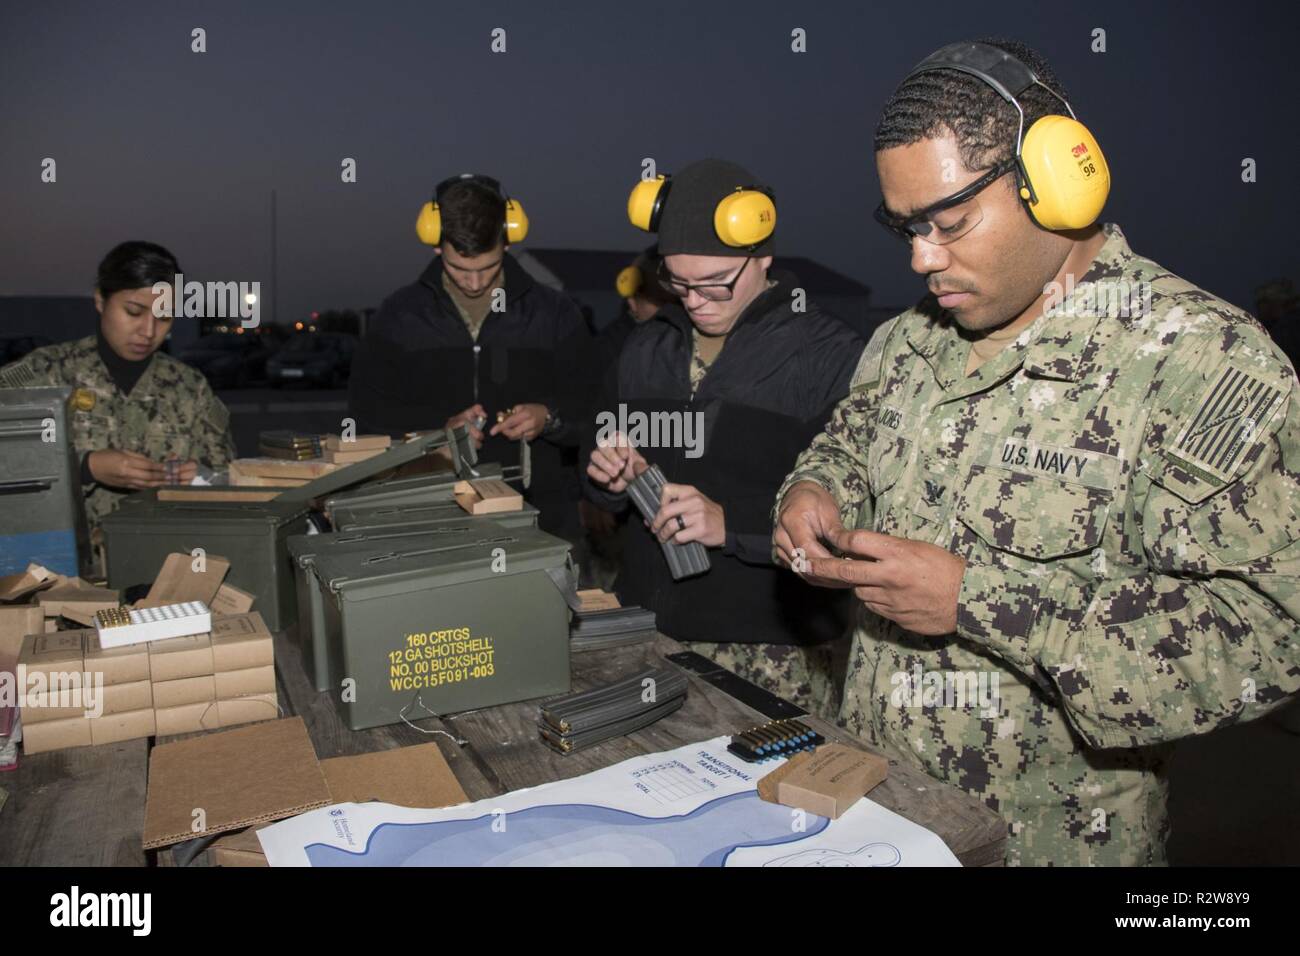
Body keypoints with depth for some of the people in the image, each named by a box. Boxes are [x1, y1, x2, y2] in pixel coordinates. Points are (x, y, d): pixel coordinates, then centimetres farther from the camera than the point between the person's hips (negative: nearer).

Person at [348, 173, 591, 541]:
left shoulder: (554, 312, 5)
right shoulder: (400, 315, 6)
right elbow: (367, 413, 5)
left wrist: (549, 418, -15)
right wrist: (440, 428, -11)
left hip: (540, 510, 0)